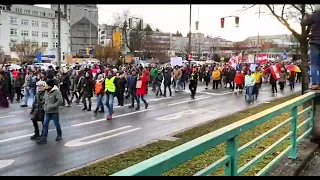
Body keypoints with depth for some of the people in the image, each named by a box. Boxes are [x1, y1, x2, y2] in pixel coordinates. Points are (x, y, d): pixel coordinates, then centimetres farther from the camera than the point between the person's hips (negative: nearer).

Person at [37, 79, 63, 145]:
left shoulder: (56, 91, -17)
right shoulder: (46, 92, 5)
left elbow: (60, 101, -24)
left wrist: (52, 106, -24)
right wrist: (45, 106, 6)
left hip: (54, 112, -6)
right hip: (47, 112, 6)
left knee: (57, 124, 10)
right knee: (45, 124, 3)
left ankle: (59, 135, 30)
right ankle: (43, 138, 8)